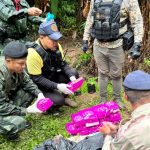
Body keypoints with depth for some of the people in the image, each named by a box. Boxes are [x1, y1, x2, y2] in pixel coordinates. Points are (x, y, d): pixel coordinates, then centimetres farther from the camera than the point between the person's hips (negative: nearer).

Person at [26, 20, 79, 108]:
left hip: (53, 76, 7)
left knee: (74, 73, -12)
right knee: (58, 101, -25)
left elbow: (63, 64, 0)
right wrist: (57, 86, -34)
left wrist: (72, 77, -20)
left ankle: (65, 97, 11)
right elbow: (37, 79, -27)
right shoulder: (33, 53, -30)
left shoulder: (56, 46, -10)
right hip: (39, 85, -7)